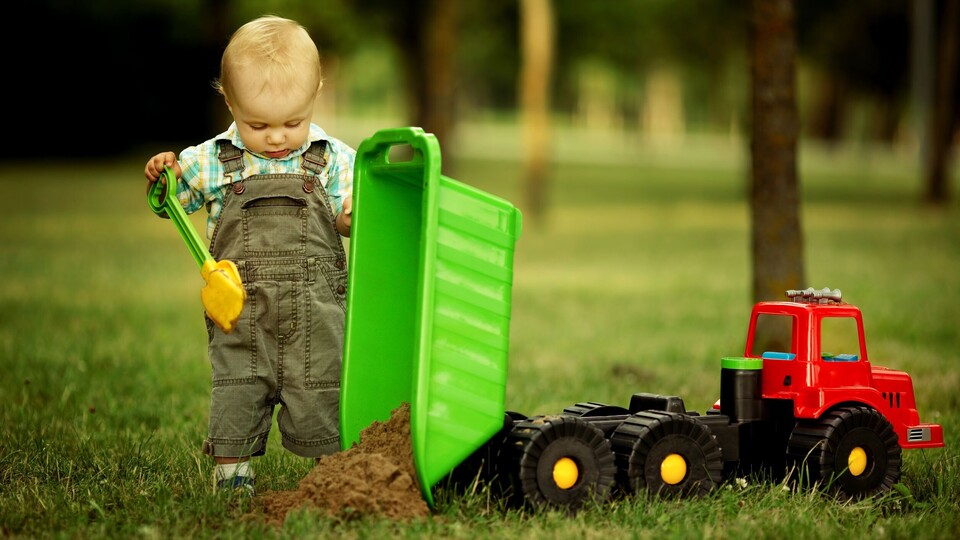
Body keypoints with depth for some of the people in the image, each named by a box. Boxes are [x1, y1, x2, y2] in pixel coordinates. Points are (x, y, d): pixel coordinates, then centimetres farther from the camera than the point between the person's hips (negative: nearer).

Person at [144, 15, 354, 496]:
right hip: (240, 309, 1)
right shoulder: (213, 161, 2)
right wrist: (159, 175, -9)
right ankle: (231, 475, 17)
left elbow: (347, 220, 5)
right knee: (236, 392, 5)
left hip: (315, 310, 0)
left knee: (321, 394, 4)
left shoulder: (332, 158, 1)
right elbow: (168, 202, 13)